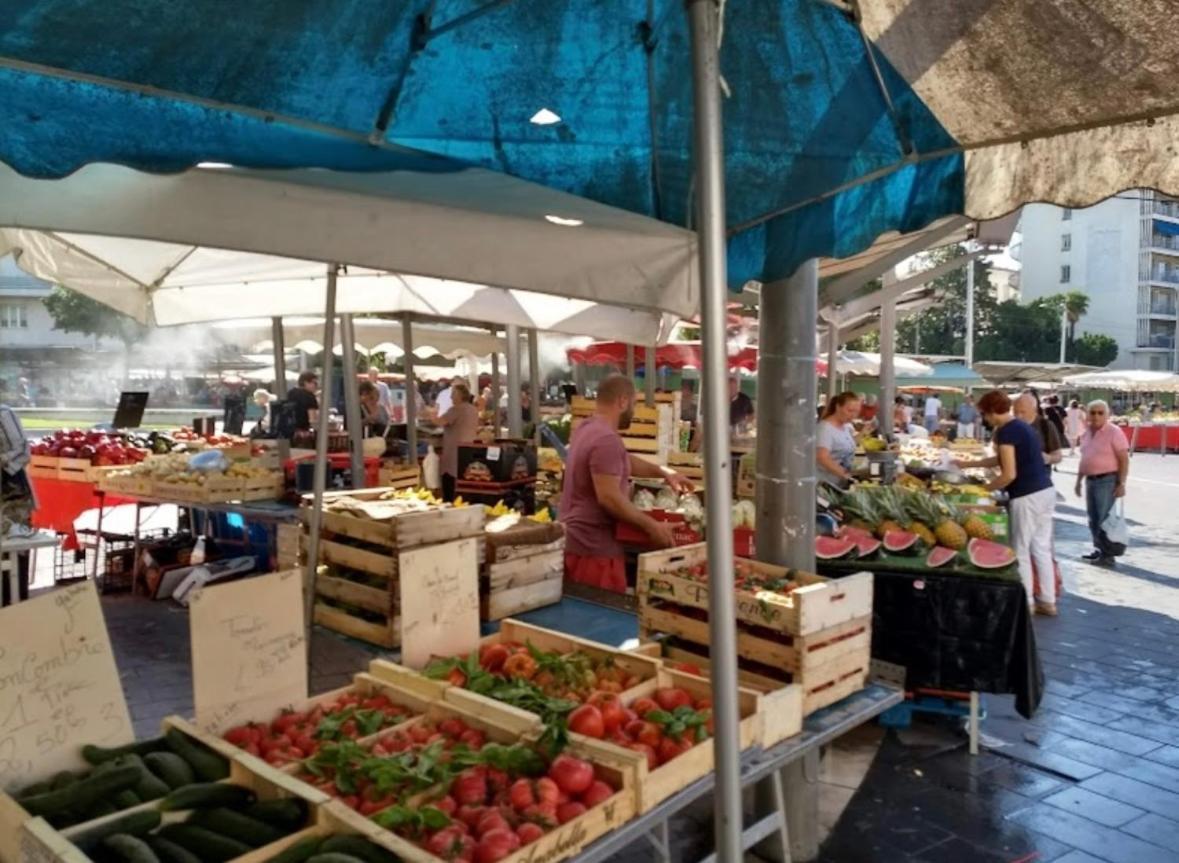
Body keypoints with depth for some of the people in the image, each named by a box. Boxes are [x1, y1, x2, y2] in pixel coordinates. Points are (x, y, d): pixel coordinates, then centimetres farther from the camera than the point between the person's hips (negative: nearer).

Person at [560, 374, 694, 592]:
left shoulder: (588, 428, 12)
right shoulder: (606, 439, -21)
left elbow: (623, 461, 26)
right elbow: (609, 498, -26)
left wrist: (664, 472, 21)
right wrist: (652, 526, -20)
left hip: (576, 542, 11)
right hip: (593, 549, -11)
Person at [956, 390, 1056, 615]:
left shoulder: (1006, 431, -15)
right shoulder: (1022, 426, 15)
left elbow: (1009, 474, -19)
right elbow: (1000, 460, 27)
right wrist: (967, 464, 31)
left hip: (1027, 496, -9)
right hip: (1046, 491, 9)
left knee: (1021, 551, 5)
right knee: (1041, 548, 16)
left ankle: (1026, 603, 14)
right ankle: (1048, 601, 24)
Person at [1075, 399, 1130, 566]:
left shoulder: (1114, 432, -11)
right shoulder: (1086, 433, 10)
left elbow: (1124, 460, -13)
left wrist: (1121, 484, -17)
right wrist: (1079, 480, 18)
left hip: (1107, 480, -7)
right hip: (1090, 480, 7)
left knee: (1104, 519, -7)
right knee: (1093, 519, 12)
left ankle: (1108, 555, 0)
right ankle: (1099, 550, 23)